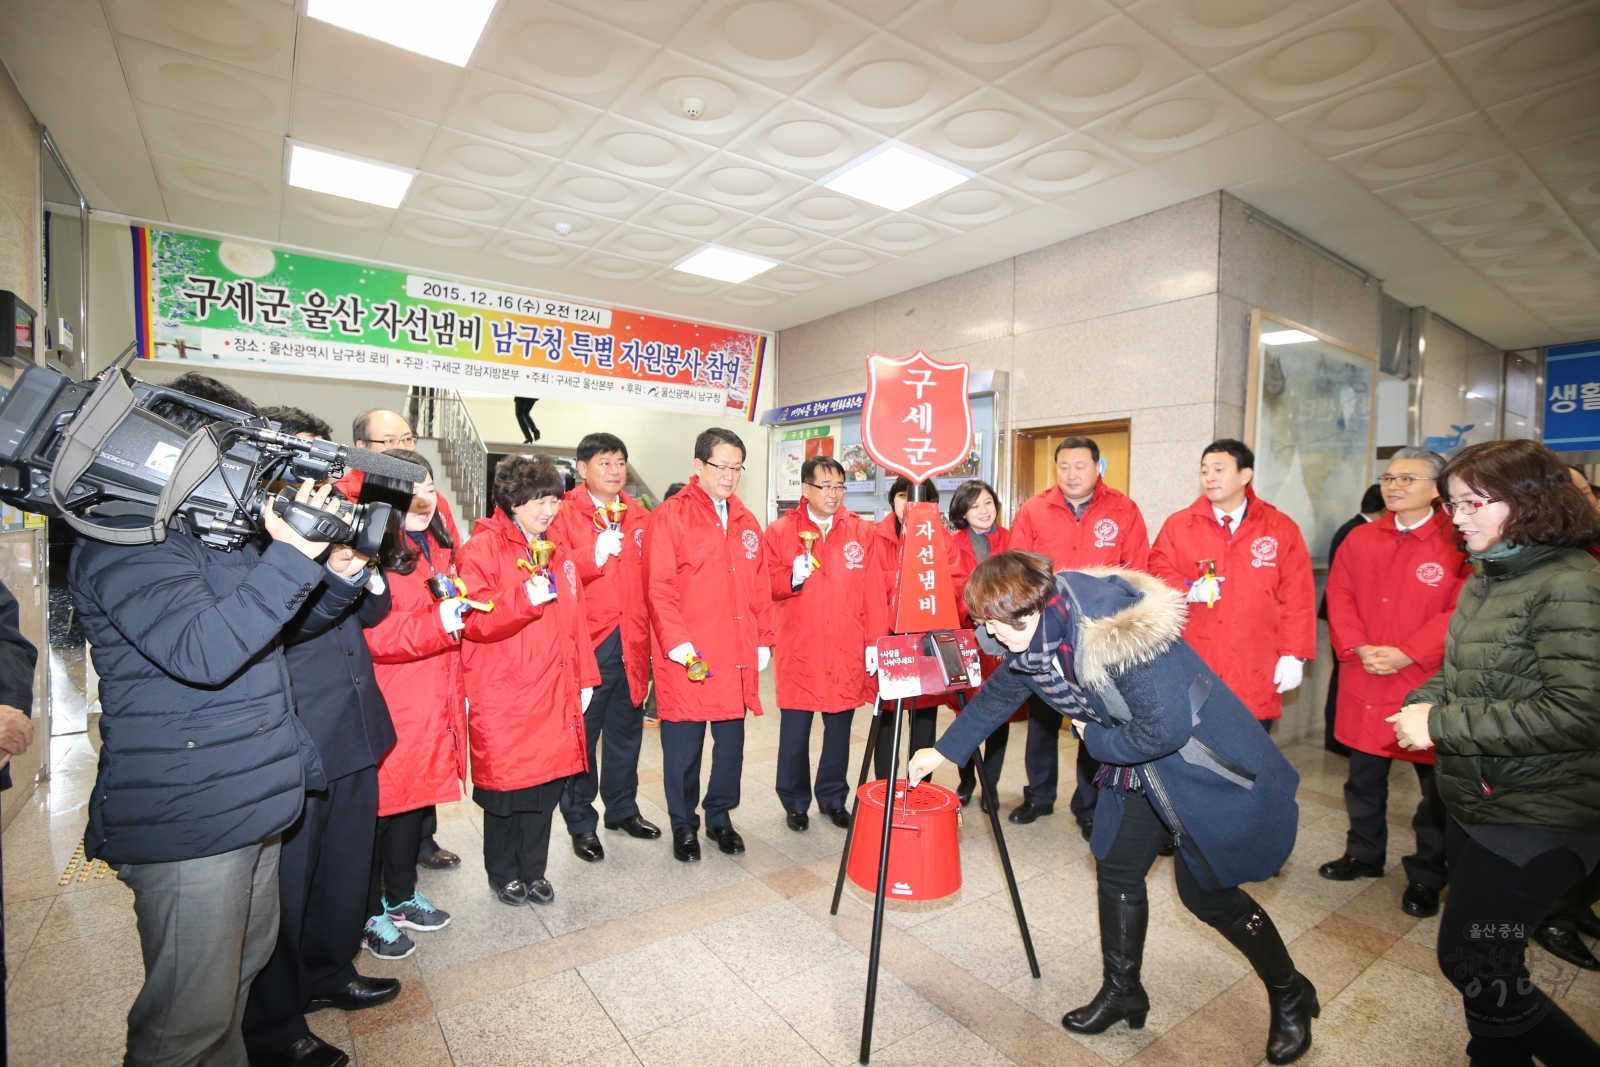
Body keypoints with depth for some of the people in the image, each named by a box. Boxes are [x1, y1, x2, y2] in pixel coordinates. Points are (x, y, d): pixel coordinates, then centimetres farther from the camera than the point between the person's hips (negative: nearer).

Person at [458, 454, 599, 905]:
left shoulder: (557, 551, 12)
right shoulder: (483, 548, -8)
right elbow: (474, 621, -15)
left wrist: (583, 678, 10)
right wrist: (525, 599, -30)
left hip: (552, 692, 6)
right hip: (502, 698, -5)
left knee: (547, 781, 12)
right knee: (505, 784, 8)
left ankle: (533, 870, 32)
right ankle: (502, 874, 32)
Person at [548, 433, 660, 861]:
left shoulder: (639, 518, 11)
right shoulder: (565, 515, -3)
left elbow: (651, 580, 11)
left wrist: (653, 635, 5)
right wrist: (594, 555, -25)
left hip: (631, 643, 5)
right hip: (586, 643, -4)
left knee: (627, 729, 16)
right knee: (582, 733, 6)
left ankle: (622, 807, 34)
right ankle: (581, 823, 23)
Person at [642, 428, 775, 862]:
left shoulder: (745, 521, 13)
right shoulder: (670, 516, -6)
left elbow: (759, 589, 12)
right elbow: (659, 588, -12)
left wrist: (763, 641, 8)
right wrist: (676, 641, -18)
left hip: (737, 655, 5)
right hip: (687, 658, -5)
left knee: (731, 739, 14)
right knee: (684, 745, 8)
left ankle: (720, 816, 34)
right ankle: (684, 825, 28)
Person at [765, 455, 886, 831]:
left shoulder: (860, 531, 6)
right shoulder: (780, 531, 2)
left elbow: (872, 591, 3)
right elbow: (768, 586, -2)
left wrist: (874, 642, -1)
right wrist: (793, 578, -22)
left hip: (847, 651, 2)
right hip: (799, 650, -1)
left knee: (839, 729, 13)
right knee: (795, 732, 7)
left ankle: (834, 799, 31)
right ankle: (795, 803, 26)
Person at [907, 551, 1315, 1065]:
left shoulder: (1116, 631, -36)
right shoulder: (1029, 642, -10)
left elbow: (1166, 728, -32)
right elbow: (996, 696, 7)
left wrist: (1096, 739, -16)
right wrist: (943, 751, 14)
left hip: (1206, 766, -7)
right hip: (1133, 767, 7)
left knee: (1207, 893, 5)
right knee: (1115, 869, 12)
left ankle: (1291, 997, 34)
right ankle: (1122, 992, 35)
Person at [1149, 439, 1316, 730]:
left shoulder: (1281, 528, 4)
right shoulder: (1178, 525, 4)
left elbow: (1297, 598, 1)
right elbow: (1157, 572, 3)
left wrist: (1294, 655, -3)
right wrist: (1189, 590, -16)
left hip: (1255, 675, 0)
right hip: (1192, 671, 0)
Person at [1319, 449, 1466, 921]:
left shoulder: (1458, 543, -8)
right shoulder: (1361, 539, 6)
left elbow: (1461, 610, -14)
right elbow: (1339, 597, 4)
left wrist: (1406, 653, -19)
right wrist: (1358, 647, -9)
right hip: (1364, 685, 4)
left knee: (1435, 786, 10)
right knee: (1363, 779, 16)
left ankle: (1426, 877, 27)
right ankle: (1364, 854, 34)